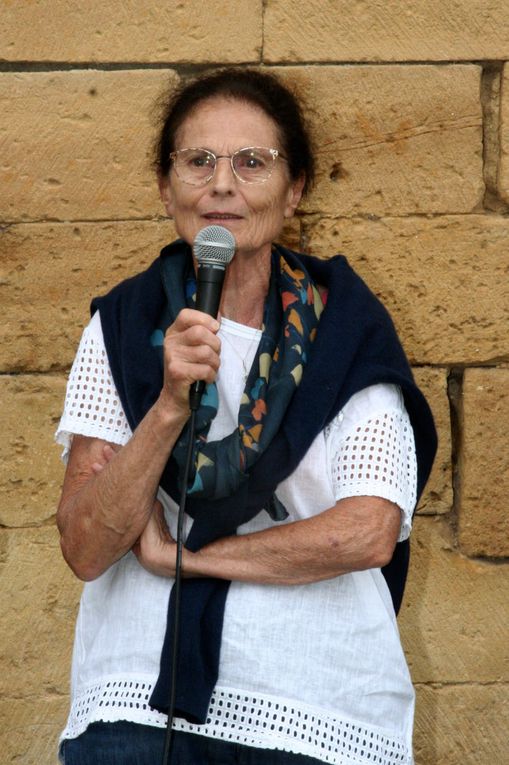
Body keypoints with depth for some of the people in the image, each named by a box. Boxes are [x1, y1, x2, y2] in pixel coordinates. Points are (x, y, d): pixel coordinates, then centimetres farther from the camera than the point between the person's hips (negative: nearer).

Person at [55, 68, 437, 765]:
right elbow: (85, 550, -6)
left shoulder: (347, 328, -1)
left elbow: (369, 533, -12)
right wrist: (171, 405, -20)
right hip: (139, 701, 1)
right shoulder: (121, 327, 2)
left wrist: (176, 553, -8)